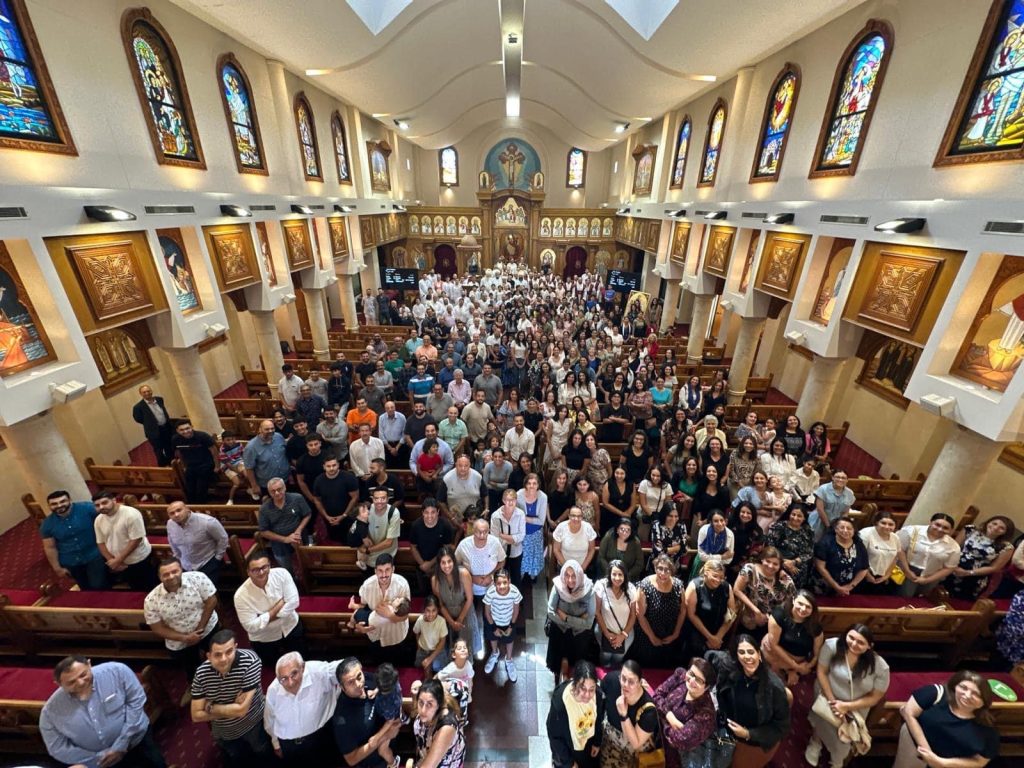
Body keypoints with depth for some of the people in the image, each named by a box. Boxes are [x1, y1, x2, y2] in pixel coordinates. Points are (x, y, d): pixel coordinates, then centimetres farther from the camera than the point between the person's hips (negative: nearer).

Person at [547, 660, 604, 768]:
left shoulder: (599, 694, -27)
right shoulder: (560, 701, -39)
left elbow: (599, 721, -4)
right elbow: (554, 736, -21)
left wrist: (597, 742, 8)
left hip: (588, 743, 4)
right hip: (566, 748, -3)